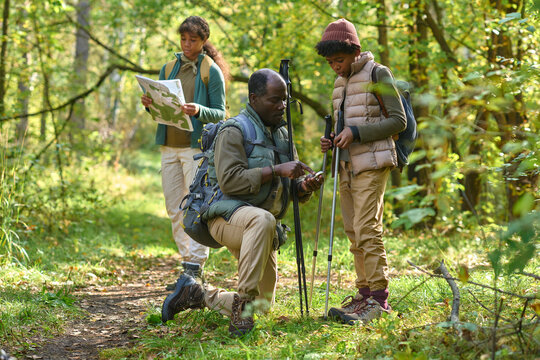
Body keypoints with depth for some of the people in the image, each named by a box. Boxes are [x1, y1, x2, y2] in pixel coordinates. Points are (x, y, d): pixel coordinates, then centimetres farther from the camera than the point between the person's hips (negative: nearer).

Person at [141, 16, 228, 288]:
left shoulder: (212, 72, 0)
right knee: (174, 209, 5)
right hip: (169, 146, 6)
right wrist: (150, 105, -4)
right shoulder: (168, 69, 15)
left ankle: (194, 267, -8)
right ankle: (188, 262, 12)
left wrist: (198, 110, -22)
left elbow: (220, 114, -3)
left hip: (197, 146, -6)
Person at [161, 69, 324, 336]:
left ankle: (199, 296, 28)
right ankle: (242, 301, -34)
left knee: (263, 304, 9)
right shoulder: (234, 131, -12)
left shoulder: (281, 133, 13)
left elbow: (288, 185, 16)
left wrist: (304, 186, -8)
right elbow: (230, 181, -24)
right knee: (262, 220, -43)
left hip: (262, 224, 8)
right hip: (228, 216, -8)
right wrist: (276, 170, -27)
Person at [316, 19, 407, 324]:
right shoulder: (340, 82, 17)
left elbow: (398, 121, -9)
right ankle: (365, 294, 15)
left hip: (372, 165, -8)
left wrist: (356, 133, -16)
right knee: (354, 233, 8)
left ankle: (379, 300, -10)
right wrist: (332, 142, 5)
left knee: (367, 230, -13)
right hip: (347, 167, 8)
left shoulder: (377, 74, -5)